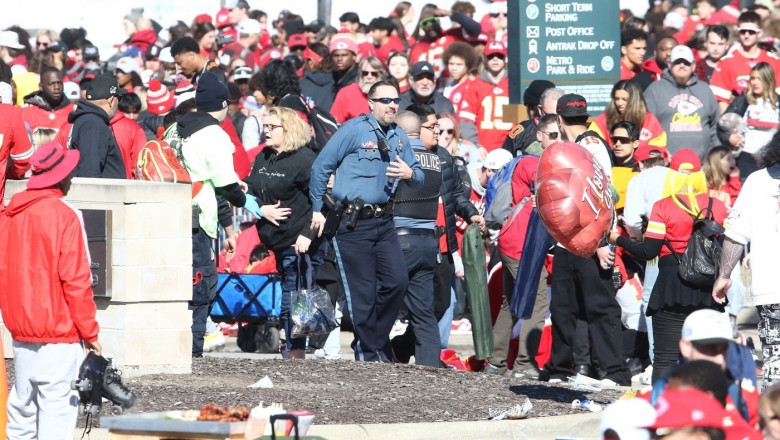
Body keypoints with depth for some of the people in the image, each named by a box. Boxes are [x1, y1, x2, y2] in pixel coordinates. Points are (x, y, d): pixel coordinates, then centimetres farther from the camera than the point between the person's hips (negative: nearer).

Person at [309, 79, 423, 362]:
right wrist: (317, 209, -4)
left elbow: (419, 176, 18)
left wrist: (410, 173, -7)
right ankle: (368, 355, 9)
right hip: (353, 223, -6)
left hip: (384, 222, 6)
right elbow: (321, 166, -5)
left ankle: (375, 339, 17)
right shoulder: (354, 130, -6)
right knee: (363, 293, -2)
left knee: (397, 282, -4)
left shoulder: (399, 137, 12)